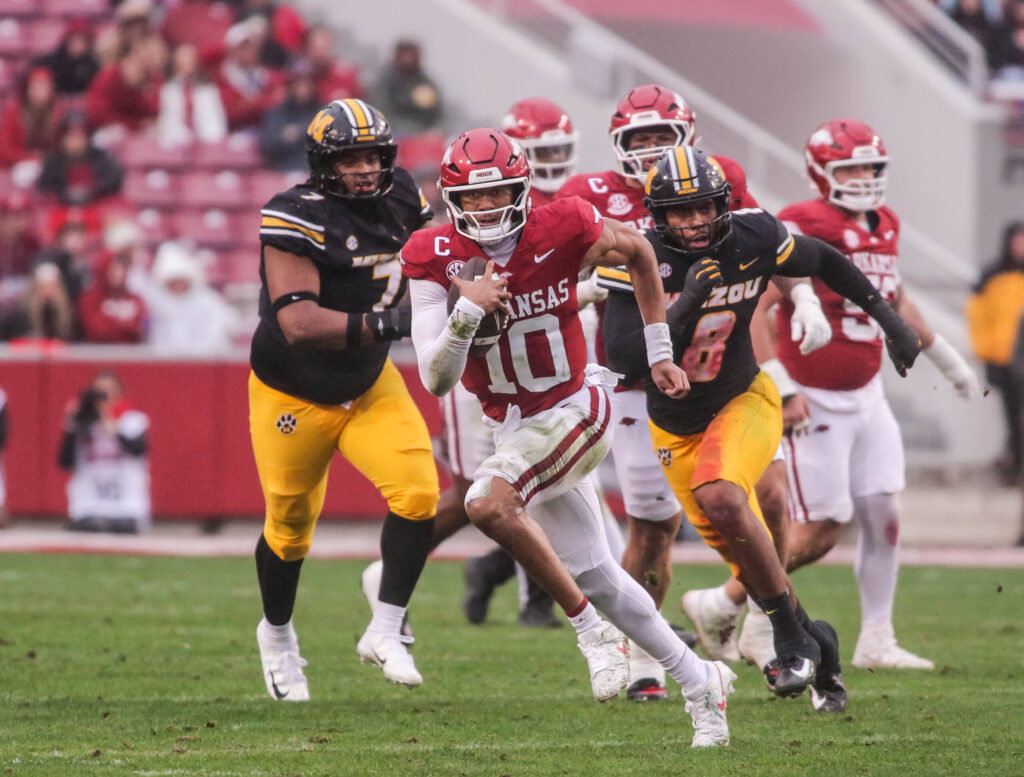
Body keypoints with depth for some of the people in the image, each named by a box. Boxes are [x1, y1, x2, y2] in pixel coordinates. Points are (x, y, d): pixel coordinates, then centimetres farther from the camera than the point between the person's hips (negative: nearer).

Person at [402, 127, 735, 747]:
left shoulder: (562, 230, -15)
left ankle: (593, 630, -15)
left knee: (489, 504, -29)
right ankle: (701, 682, 23)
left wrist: (659, 353, 11)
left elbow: (639, 254, 7)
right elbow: (436, 381, -14)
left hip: (576, 410, -5)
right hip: (517, 428, 5)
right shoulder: (436, 258, -10)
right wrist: (468, 312, -31)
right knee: (594, 576, 8)